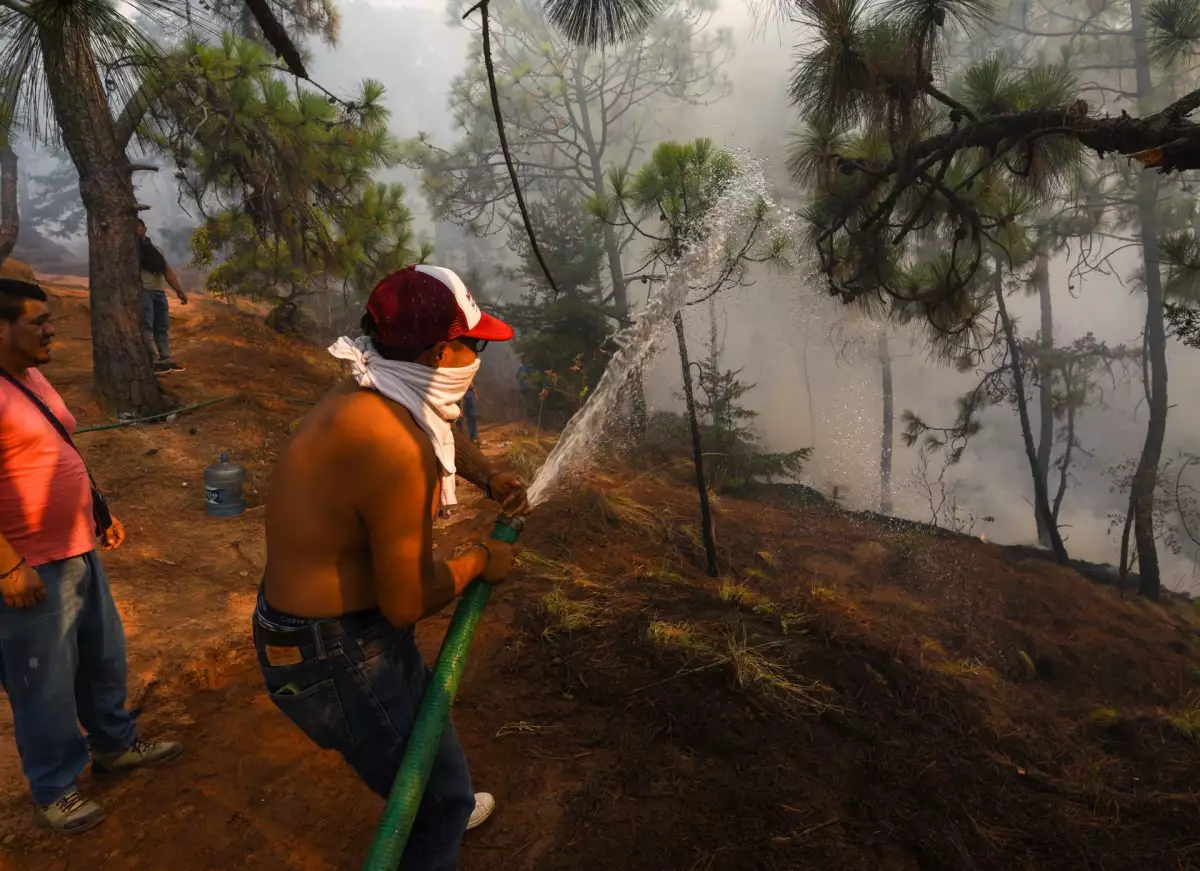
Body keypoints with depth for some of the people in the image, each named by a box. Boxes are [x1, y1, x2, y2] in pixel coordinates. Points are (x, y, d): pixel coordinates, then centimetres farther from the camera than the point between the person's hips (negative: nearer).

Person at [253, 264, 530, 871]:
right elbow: (407, 602, -26)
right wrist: (480, 561, -10)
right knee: (440, 788, 7)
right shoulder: (395, 447, -32)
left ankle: (444, 813, 60)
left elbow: (442, 434, 21)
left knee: (426, 707, 33)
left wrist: (491, 480, 7)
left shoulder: (366, 398, -2)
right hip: (335, 656, -10)